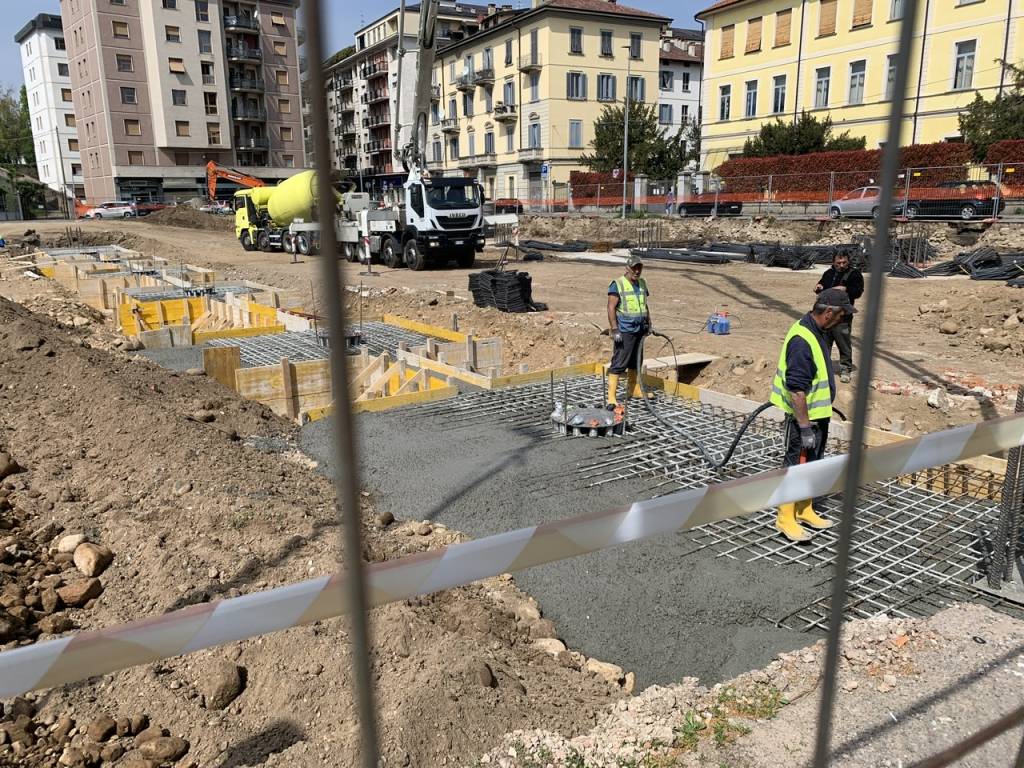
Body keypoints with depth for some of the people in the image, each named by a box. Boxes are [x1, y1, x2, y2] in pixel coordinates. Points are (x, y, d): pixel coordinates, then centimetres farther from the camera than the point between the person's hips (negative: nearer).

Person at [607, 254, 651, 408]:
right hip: (624, 332, -7)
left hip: (640, 330, 8)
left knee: (636, 362, 15)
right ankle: (612, 398, -11)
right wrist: (614, 329, -20)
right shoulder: (617, 284, -10)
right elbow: (611, 308, -14)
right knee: (618, 364, -10)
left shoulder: (642, 283, 13)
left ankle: (631, 391, 29)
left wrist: (649, 323, 21)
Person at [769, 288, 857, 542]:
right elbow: (796, 390, -29)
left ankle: (805, 510, 33)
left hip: (819, 414, 10)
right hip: (804, 417, -10)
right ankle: (786, 519, 12)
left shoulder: (816, 331, 6)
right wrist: (805, 427, -26)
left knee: (812, 464, 19)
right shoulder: (802, 341, -27)